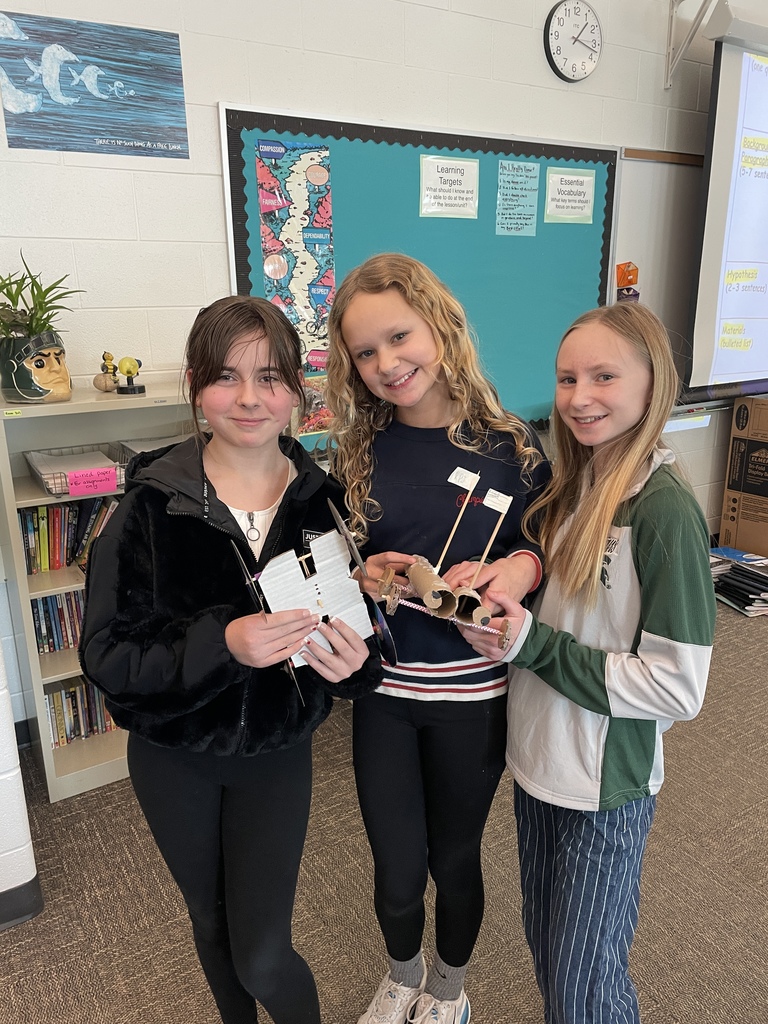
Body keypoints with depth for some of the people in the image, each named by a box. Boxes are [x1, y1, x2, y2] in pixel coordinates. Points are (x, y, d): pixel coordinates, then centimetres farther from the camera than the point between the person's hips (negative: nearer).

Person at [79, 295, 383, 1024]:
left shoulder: (322, 502, -13)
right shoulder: (152, 506, -18)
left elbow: (357, 637, -4)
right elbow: (106, 653, -20)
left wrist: (354, 660, -27)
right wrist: (219, 641, -35)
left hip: (277, 754, 0)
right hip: (174, 758, 1)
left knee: (262, 956, 5)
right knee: (211, 923, 24)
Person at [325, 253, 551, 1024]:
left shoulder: (511, 446, -10)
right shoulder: (357, 453, -5)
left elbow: (548, 550, -1)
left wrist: (522, 569, -23)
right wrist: (363, 575, -17)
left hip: (473, 693, -1)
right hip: (382, 689, 2)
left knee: (454, 860, 19)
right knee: (396, 868, 16)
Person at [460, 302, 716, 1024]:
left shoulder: (666, 510, -21)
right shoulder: (570, 486, 1)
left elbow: (679, 690, -22)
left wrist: (534, 645, -24)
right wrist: (495, 594, -4)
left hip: (607, 784, -6)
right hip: (538, 760, 7)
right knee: (543, 945, 25)